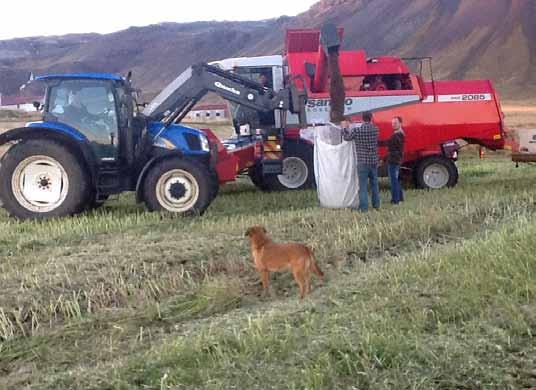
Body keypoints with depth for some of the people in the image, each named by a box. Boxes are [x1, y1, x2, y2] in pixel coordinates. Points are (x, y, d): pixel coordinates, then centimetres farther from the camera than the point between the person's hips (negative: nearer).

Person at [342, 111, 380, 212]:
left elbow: (346, 137, 6)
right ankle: (376, 205, 25)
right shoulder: (376, 130, -2)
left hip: (362, 162, -3)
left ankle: (364, 208, -2)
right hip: (374, 161, 3)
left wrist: (345, 128, 24)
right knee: (374, 184, 17)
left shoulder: (356, 130, -10)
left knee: (363, 185, -1)